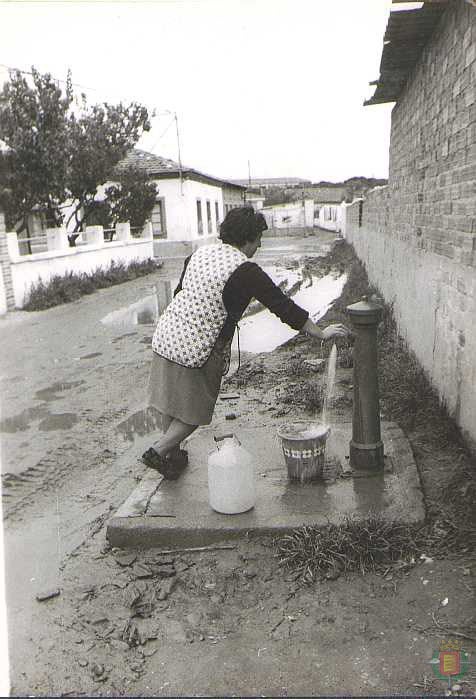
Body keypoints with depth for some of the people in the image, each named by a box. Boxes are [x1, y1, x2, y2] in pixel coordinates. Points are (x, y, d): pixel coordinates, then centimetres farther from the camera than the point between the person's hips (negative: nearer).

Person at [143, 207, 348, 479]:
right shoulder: (246, 271, -14)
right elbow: (283, 306, -11)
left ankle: (171, 452, 36)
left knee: (173, 400, 21)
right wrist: (322, 333, -3)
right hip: (197, 349, -8)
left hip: (166, 335, 8)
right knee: (195, 410, 13)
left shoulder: (200, 254, 7)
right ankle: (158, 451, 14)